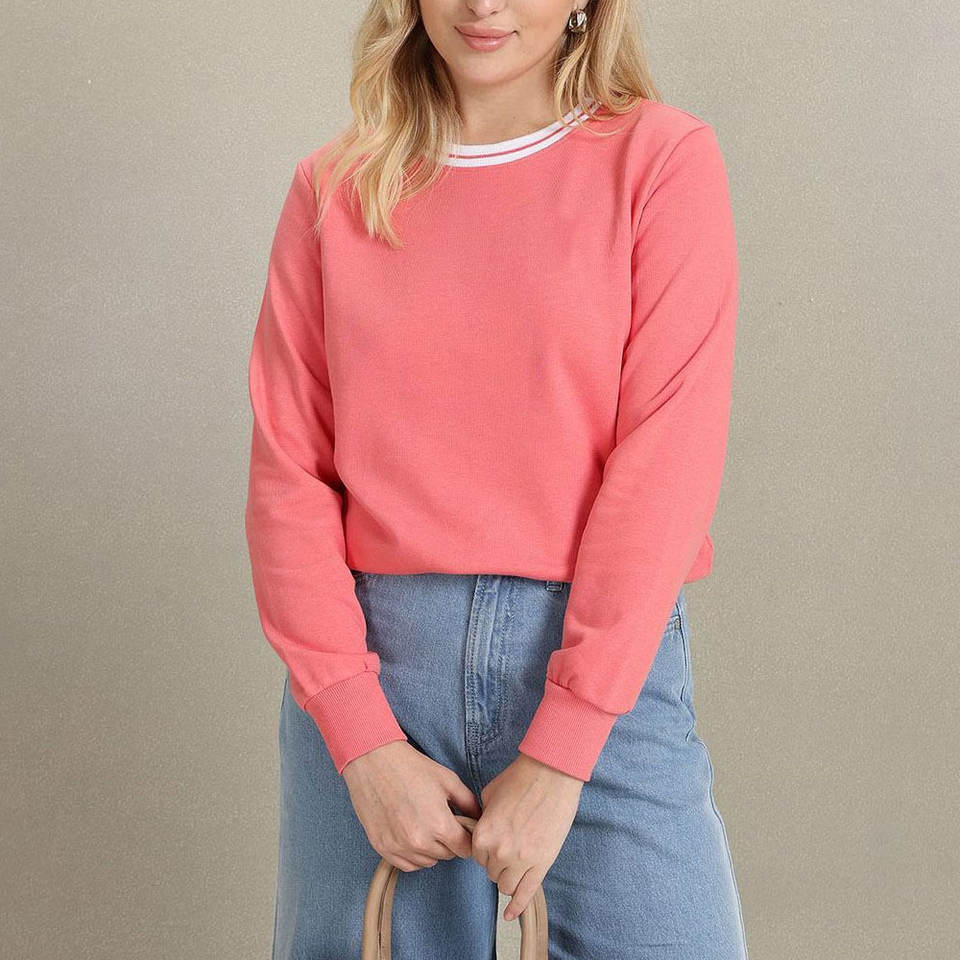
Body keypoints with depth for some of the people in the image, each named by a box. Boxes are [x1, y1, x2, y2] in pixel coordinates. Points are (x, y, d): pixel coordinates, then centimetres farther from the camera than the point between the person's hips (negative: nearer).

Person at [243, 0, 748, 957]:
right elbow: (287, 471, 2)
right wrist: (361, 740, -8)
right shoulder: (332, 187, 6)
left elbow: (665, 461, -8)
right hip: (368, 660, 2)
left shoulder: (663, 157, 0)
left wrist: (558, 754, -12)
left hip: (603, 664, -1)